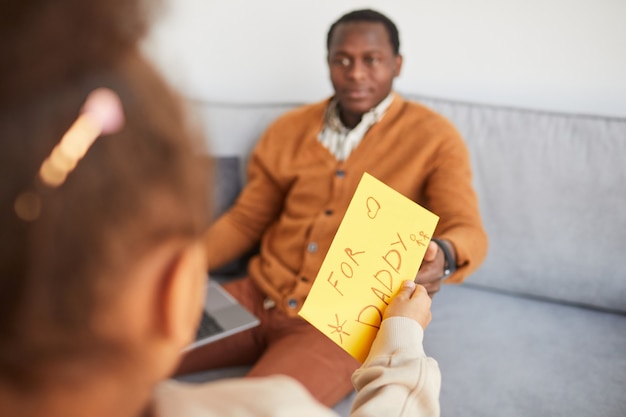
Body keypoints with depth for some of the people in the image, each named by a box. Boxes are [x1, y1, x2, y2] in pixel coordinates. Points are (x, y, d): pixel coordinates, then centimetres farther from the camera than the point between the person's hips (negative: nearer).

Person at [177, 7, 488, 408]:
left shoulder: (434, 137, -3)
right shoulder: (288, 130, 8)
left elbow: (468, 231, -12)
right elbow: (244, 221, 14)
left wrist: (442, 257, -37)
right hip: (260, 296, 4)